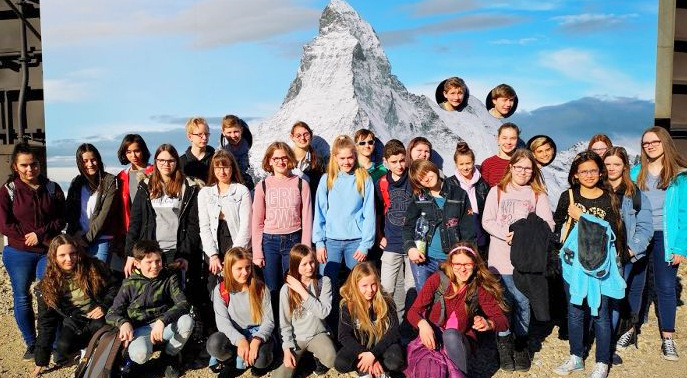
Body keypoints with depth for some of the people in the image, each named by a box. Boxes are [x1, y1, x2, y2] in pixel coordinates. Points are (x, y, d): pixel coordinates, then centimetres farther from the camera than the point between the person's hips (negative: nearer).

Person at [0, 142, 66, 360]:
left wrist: (40, 234, -17)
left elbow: (61, 220, 2)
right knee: (22, 298, 8)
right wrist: (46, 240, -12)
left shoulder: (52, 188, 3)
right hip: (18, 254, 0)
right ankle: (31, 344, 23)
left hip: (48, 252, 0)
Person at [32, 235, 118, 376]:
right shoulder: (47, 285, -4)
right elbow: (46, 322, -1)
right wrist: (41, 360, -2)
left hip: (97, 316, -2)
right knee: (64, 346, -27)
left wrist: (104, 306, -18)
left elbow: (113, 288, 2)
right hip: (73, 322, 2)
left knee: (100, 326, -34)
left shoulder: (94, 268, -8)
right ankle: (89, 342, 4)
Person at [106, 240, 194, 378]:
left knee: (187, 320, -31)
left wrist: (162, 320, -32)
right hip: (140, 329, -1)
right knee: (140, 355, -35)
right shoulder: (130, 284, -1)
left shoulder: (169, 277, -1)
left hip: (165, 326, 2)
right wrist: (123, 323, -21)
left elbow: (183, 304, -15)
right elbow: (112, 314, 3)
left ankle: (170, 356, -1)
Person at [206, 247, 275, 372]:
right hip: (234, 336, 1)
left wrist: (256, 340, -29)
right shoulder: (220, 291, -5)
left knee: (261, 360, -32)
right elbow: (222, 322, -13)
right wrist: (240, 340, -31)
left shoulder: (261, 288, -7)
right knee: (214, 344, -31)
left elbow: (269, 321, -9)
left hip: (257, 334, -1)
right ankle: (230, 359, 2)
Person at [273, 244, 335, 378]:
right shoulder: (287, 289, -7)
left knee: (331, 360, -31)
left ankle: (318, 356, 4)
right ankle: (300, 356, 14)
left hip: (317, 334, -1)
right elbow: (284, 323, -1)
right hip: (296, 337, 1)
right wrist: (287, 349, -11)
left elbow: (324, 312, -19)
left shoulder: (324, 282, -8)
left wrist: (302, 291, -21)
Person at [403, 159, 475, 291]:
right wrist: (410, 248, -14)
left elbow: (468, 228, 5)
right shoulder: (418, 198, 6)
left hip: (451, 260, 0)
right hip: (422, 258, 1)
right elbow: (408, 226, 4)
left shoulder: (459, 194, 5)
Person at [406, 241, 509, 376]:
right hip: (433, 338, 0)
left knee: (451, 335, -34)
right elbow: (413, 311, -8)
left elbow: (503, 321, -5)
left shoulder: (480, 288, -6)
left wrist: (488, 324, -29)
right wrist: (422, 324, -32)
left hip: (461, 342, 1)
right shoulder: (437, 279, -8)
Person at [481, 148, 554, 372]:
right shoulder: (497, 191, 5)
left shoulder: (538, 195, 6)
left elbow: (548, 225, -1)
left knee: (523, 302, 5)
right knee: (503, 301, 4)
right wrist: (505, 235, -15)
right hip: (501, 258, 0)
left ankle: (521, 343, 25)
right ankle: (504, 342, 23)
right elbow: (487, 222, 0)